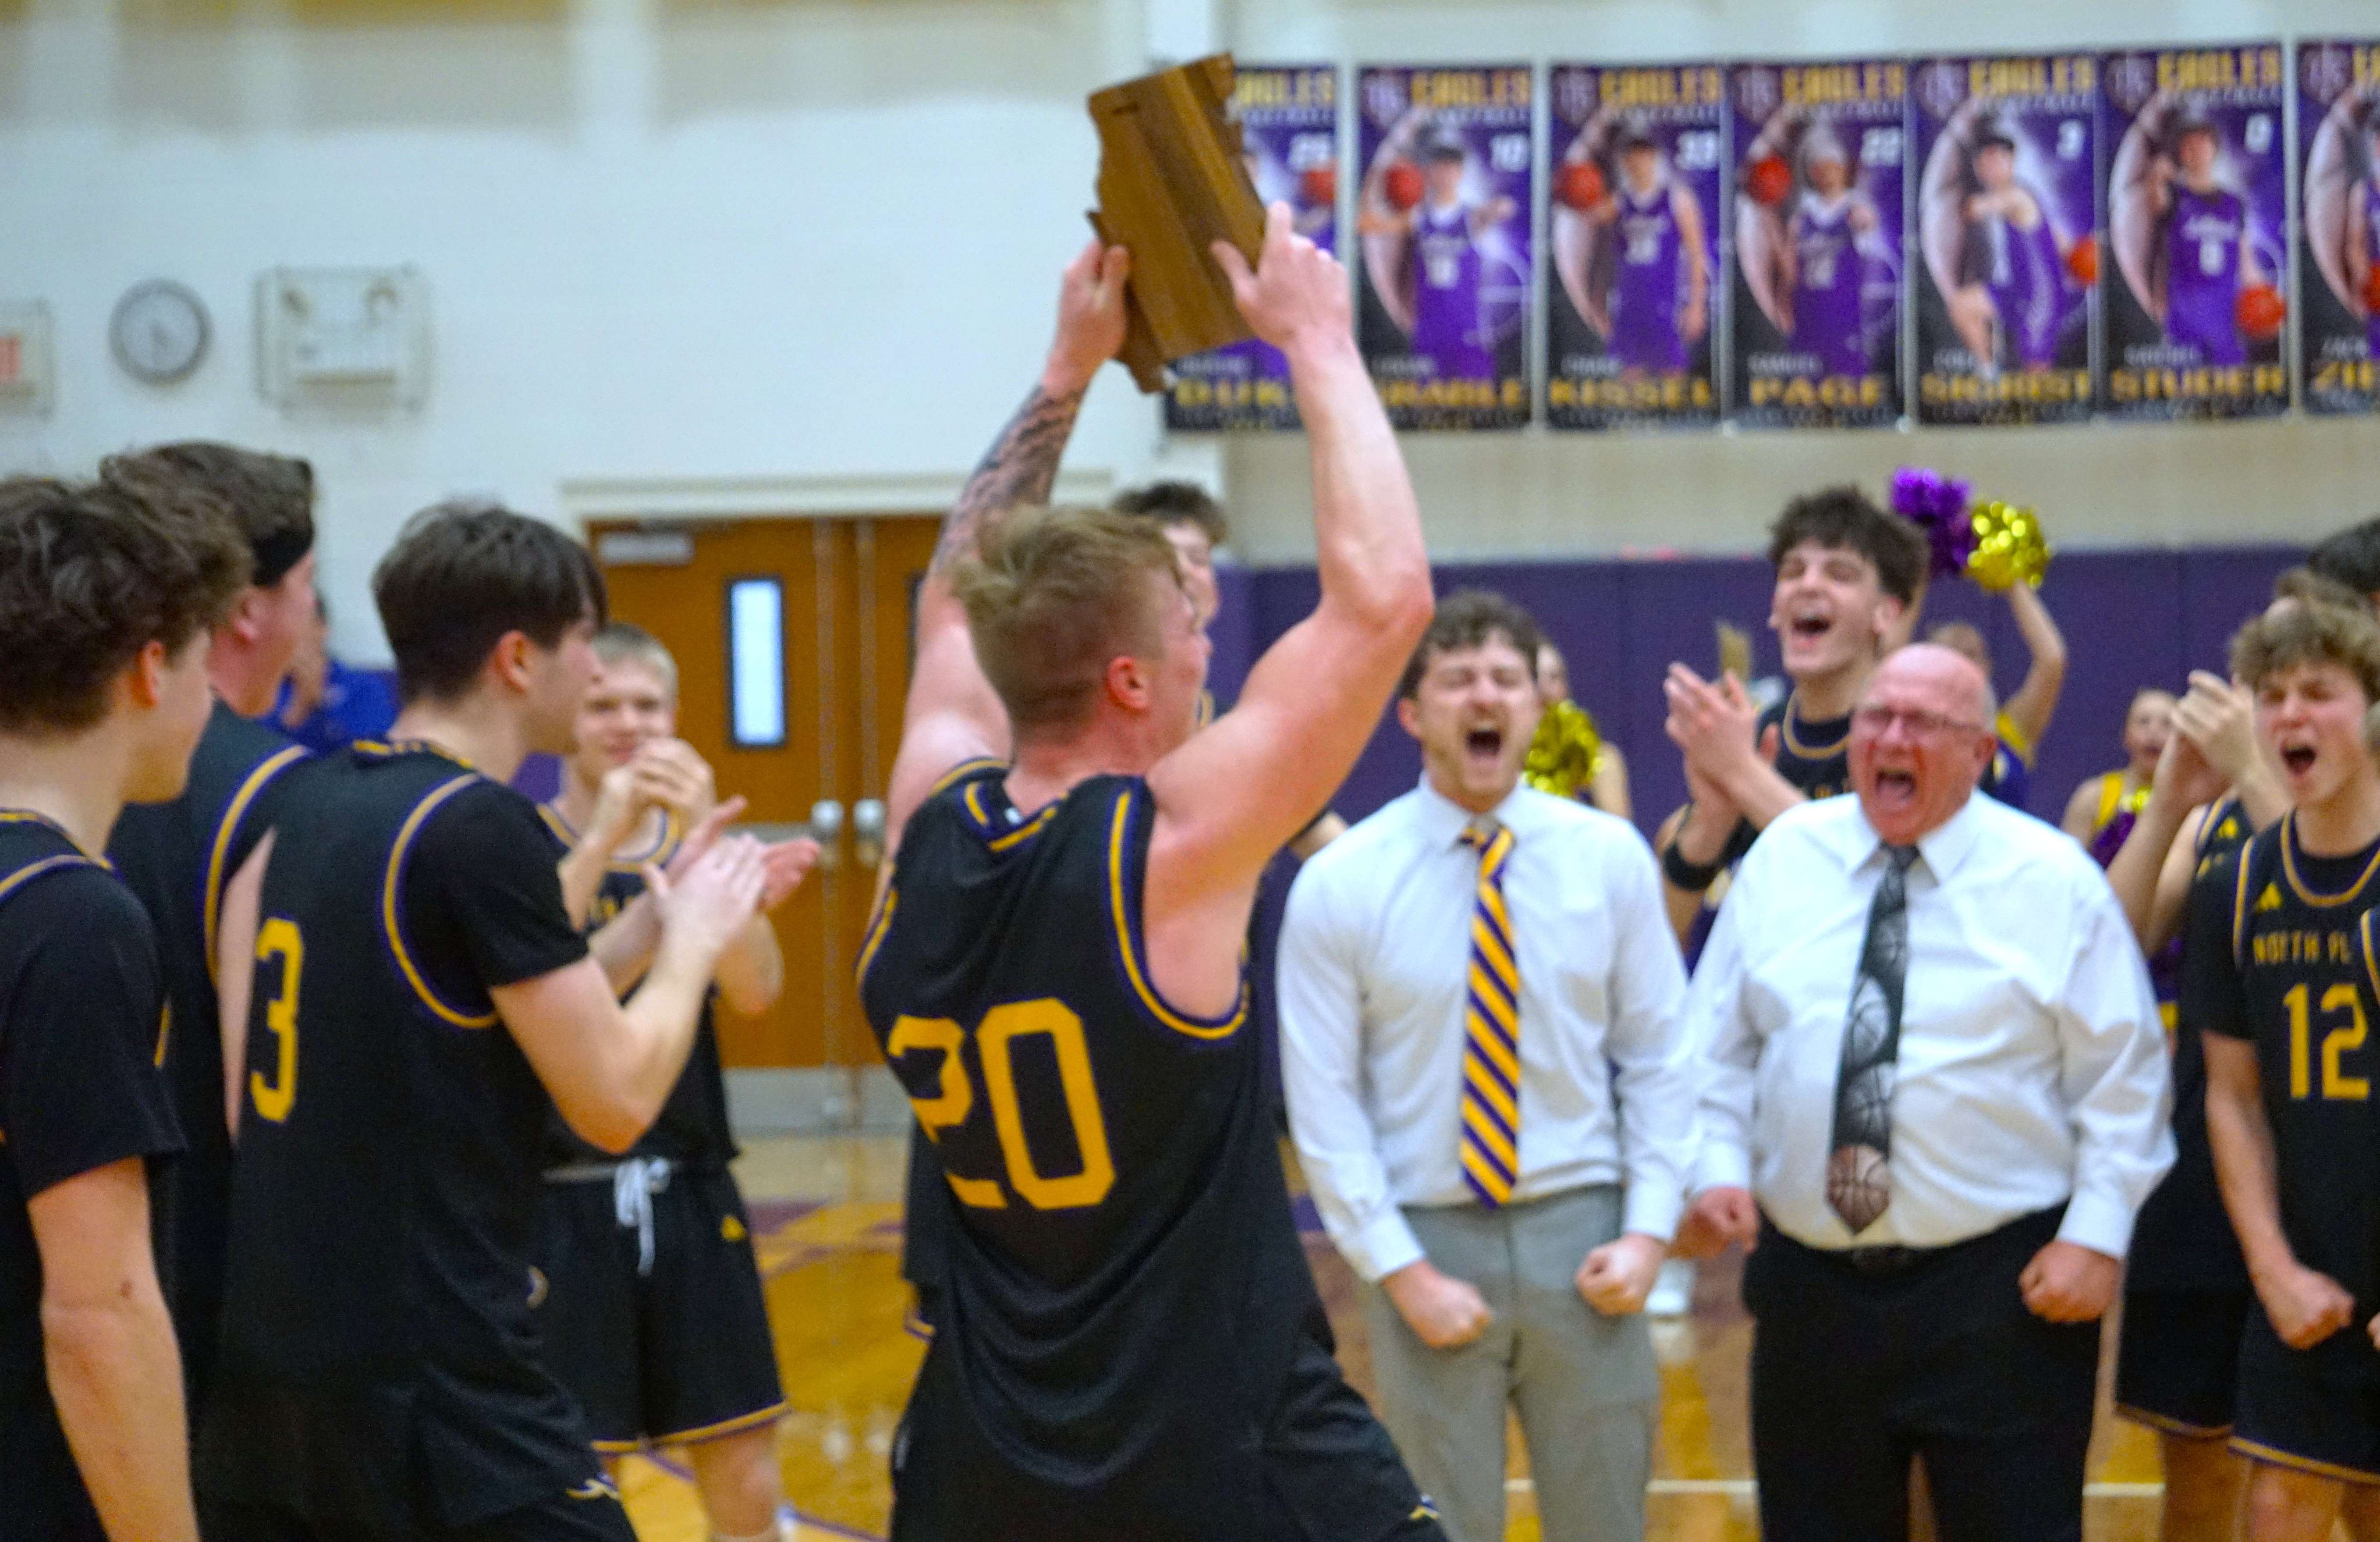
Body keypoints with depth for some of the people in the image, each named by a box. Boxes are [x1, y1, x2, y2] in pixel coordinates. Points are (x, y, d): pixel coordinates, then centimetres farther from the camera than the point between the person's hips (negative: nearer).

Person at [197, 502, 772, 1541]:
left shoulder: (317, 806, 11)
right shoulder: (482, 826, -13)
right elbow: (617, 1101, -9)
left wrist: (644, 935, 18)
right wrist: (692, 936, 7)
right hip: (432, 1386, -8)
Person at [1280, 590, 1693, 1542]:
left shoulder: (1611, 858, 1)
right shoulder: (1341, 884, -5)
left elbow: (1657, 1058, 3)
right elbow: (1324, 1103, -5)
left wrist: (1649, 1230, -7)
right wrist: (1402, 1272, -10)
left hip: (1580, 1231, 2)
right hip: (1430, 1238, -2)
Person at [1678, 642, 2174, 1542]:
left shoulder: (2055, 881, -1)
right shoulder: (1782, 861, 7)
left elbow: (2121, 1080, 0)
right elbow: (1719, 1046, 11)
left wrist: (2096, 1234, -9)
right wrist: (1719, 1166, -4)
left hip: (2001, 1296, -3)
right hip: (1811, 1288, 3)